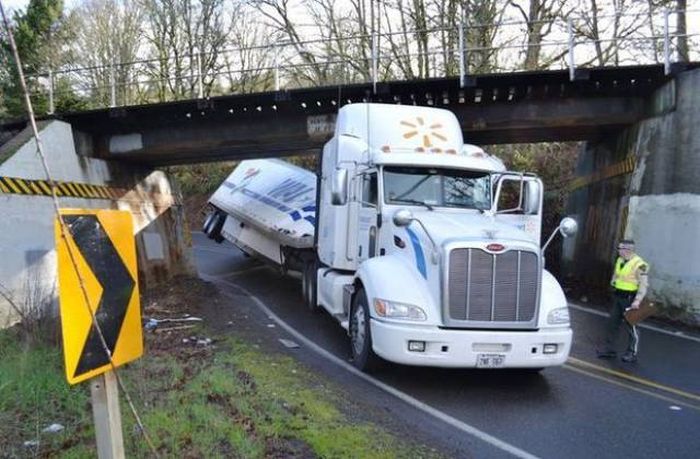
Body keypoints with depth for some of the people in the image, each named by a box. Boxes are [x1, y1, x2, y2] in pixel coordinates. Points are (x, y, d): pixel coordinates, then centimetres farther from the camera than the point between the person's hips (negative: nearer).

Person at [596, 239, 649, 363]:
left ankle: (632, 354, 16)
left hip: (630, 298, -8)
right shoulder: (619, 260, 9)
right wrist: (613, 282, 11)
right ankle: (609, 349, 20)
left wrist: (637, 300, -24)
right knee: (612, 322, 10)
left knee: (631, 326, 3)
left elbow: (643, 285, -19)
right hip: (618, 296, 8)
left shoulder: (639, 264, -17)